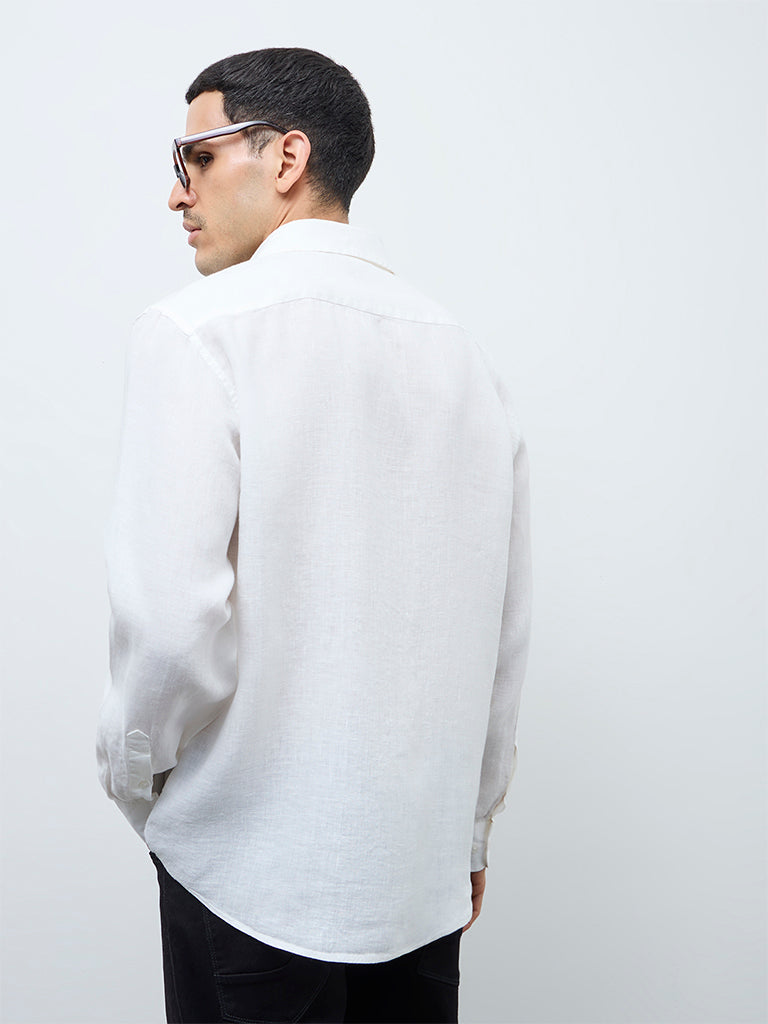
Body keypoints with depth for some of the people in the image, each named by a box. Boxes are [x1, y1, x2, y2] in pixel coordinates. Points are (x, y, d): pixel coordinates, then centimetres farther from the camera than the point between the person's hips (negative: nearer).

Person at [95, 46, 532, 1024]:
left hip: (253, 868, -5)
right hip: (423, 872, 5)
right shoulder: (465, 353, 4)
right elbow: (505, 633, 7)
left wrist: (130, 770, -1)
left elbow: (172, 614, -21)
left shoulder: (195, 331, -13)